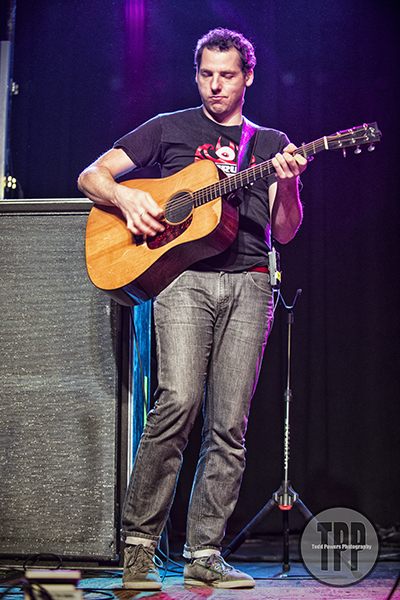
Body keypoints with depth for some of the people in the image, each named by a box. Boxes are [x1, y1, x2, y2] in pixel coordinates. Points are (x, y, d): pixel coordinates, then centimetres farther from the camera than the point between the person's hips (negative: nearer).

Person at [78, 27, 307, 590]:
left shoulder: (271, 143, 21)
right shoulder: (169, 128, 16)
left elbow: (284, 232, 13)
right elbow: (91, 176, 14)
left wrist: (288, 184, -6)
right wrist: (127, 197, -7)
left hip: (248, 283, 3)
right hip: (183, 275, -2)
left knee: (229, 424, -3)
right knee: (179, 400, -20)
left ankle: (204, 554, 5)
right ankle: (138, 544, -7)